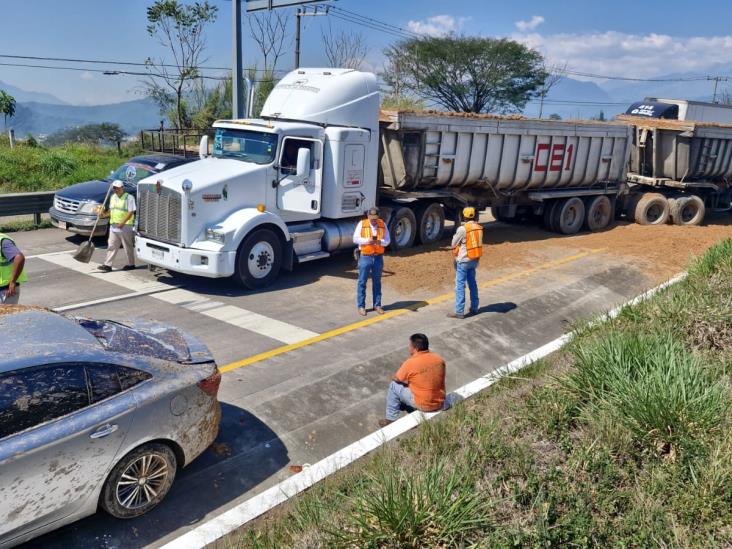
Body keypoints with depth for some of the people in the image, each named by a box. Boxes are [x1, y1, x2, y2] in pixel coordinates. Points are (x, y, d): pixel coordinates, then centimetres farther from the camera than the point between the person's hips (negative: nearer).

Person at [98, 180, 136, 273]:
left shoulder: (129, 197, -10)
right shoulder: (113, 197, 13)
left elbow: (131, 212, -16)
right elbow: (111, 210, 22)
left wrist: (123, 222, -23)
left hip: (125, 227, -7)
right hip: (113, 226, 7)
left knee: (128, 246, 4)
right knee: (111, 246, 4)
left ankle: (131, 264, 16)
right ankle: (107, 265, 4)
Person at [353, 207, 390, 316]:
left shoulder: (383, 224, 3)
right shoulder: (362, 224, -3)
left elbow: (388, 240, 2)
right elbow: (355, 239, -6)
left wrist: (380, 242, -20)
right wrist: (367, 240, -21)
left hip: (378, 257, 2)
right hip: (365, 257, -2)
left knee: (377, 282, 10)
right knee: (362, 282, 2)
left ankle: (377, 305, 20)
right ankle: (361, 306, 10)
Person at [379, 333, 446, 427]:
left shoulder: (411, 363, -20)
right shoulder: (439, 359, -3)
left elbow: (396, 379, -4)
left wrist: (406, 379, 17)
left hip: (423, 405, -6)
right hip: (440, 404, 6)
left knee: (394, 385, 10)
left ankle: (391, 420, 20)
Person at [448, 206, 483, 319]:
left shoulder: (462, 229, -19)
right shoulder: (479, 227, 2)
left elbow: (454, 244, -8)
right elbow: (479, 242, 10)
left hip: (463, 260, -7)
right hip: (475, 259, 7)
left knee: (460, 285, -3)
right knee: (472, 283, 19)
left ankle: (459, 312, -3)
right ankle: (474, 307, 27)